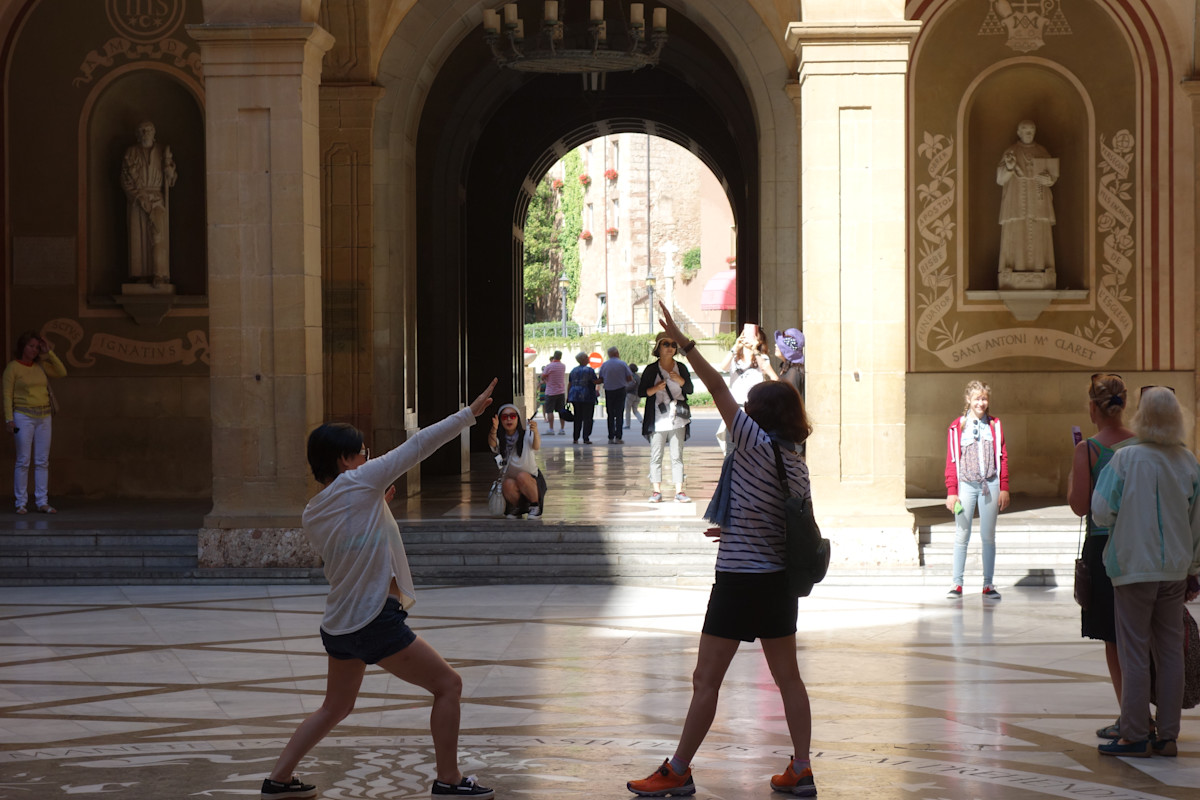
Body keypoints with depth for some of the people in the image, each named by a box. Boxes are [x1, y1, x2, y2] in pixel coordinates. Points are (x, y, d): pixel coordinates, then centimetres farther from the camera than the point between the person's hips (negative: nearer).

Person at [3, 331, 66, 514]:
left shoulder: (40, 365, 10)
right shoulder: (13, 367, -4)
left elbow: (62, 373, 8)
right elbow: (7, 395, -6)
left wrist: (50, 353, 2)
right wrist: (9, 419, -13)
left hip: (44, 417, 5)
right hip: (23, 416, -5)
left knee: (42, 461, 3)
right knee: (23, 461, -6)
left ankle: (42, 502, 5)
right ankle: (21, 503, -1)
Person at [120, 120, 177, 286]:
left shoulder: (162, 152, 10)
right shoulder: (131, 153, 9)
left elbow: (171, 178, 5)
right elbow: (125, 179, 6)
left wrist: (168, 162, -12)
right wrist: (138, 195, -7)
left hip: (157, 198, -1)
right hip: (137, 198, 1)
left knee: (158, 233, -15)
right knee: (139, 235, -3)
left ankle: (159, 274, -21)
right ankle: (141, 274, -1)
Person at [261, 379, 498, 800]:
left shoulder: (311, 515, 8)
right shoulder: (358, 482, -11)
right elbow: (419, 445, -9)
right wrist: (471, 412, -4)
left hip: (338, 625, 8)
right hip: (376, 622, -8)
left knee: (335, 707, 25)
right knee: (448, 685, 3)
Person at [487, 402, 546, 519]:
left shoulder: (526, 436, -4)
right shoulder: (500, 440, 1)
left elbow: (536, 447, -26)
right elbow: (492, 443, -23)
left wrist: (535, 432, -49)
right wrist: (494, 429, -46)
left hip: (532, 480, -1)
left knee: (522, 476, -34)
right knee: (508, 484, -33)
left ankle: (535, 506, -10)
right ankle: (516, 508, -4)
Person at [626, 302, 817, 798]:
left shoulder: (756, 445, -14)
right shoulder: (796, 463, 5)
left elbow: (719, 390, -15)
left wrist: (684, 345, -9)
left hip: (739, 582, -7)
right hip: (779, 580, 7)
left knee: (706, 680, 0)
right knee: (788, 678, 12)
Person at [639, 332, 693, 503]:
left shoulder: (681, 368, 10)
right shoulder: (651, 369, 3)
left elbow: (690, 390, 12)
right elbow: (641, 392, 3)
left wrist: (680, 381, -7)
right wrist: (654, 389, -15)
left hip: (677, 418, 2)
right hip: (657, 418, -2)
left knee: (677, 456, 0)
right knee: (656, 456, -2)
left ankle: (679, 490, 0)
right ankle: (656, 490, 2)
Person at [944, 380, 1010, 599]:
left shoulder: (995, 425, 7)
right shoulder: (957, 427, 2)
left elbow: (1003, 458, 9)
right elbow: (951, 461, 2)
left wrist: (1004, 489, 3)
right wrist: (951, 491, -5)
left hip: (990, 484, 1)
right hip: (966, 484, -1)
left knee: (988, 536, 4)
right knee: (962, 535, 0)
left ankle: (988, 584, 9)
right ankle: (957, 583, 6)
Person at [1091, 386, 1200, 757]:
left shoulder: (1126, 459, -14)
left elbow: (1101, 512, -13)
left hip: (1134, 567, -4)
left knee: (1135, 653, 2)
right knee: (1170, 651, 10)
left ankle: (1135, 737, 6)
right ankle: (1167, 736, 13)